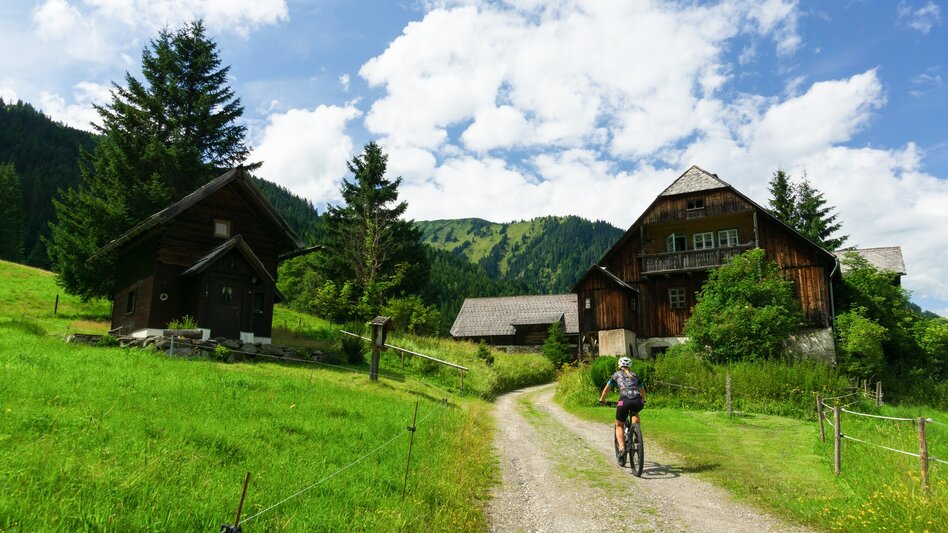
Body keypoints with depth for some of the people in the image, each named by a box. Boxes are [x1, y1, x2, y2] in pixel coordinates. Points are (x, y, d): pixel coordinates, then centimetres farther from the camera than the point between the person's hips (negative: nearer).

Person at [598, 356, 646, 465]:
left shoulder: (616, 374, 22)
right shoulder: (635, 375, 28)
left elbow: (606, 389, 30)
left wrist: (602, 400, 46)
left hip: (624, 400, -2)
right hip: (638, 401, 2)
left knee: (619, 426, 16)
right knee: (635, 413, 38)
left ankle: (622, 448, -5)